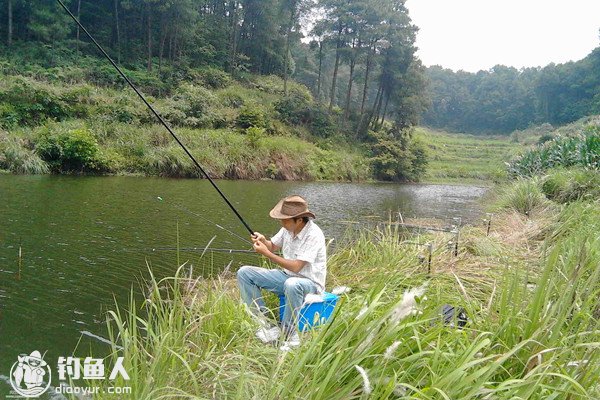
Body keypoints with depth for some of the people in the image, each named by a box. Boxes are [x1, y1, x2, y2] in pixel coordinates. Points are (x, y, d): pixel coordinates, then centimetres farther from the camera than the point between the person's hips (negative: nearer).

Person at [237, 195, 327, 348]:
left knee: (292, 285, -44)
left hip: (310, 283, -8)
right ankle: (266, 324, -7)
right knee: (244, 273, -3)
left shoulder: (314, 235, -24)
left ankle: (289, 333, -19)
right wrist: (263, 241, -10)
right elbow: (273, 246, 13)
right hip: (287, 276, 8)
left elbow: (296, 267, -28)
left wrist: (266, 253, -25)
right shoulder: (289, 228, -3)